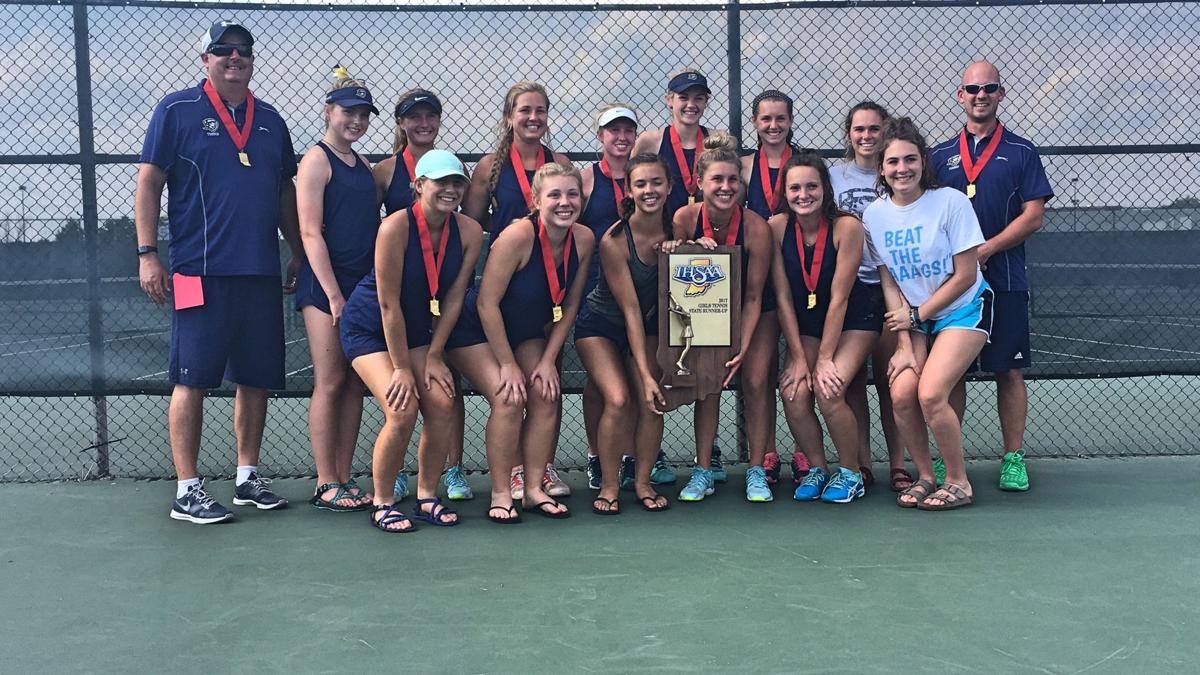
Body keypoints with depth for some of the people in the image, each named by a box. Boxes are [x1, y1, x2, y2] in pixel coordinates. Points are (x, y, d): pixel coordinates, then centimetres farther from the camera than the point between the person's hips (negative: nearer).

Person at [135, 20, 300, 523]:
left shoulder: (269, 120, 16)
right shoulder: (177, 111, 1)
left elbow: (285, 192, 21)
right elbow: (148, 183, -1)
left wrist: (299, 253, 18)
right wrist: (147, 253, -8)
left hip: (261, 274, 5)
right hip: (200, 272, -5)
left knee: (257, 379, 9)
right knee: (192, 380, -3)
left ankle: (247, 477, 21)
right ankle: (187, 490, 5)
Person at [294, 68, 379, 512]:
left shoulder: (363, 166, 17)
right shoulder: (316, 160, -5)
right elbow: (311, 233, -12)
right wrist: (333, 293, -18)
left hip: (363, 284, 7)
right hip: (324, 285, -7)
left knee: (355, 383, 7)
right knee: (329, 382, -4)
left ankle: (344, 478, 14)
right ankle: (326, 486, 3)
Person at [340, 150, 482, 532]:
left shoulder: (469, 232, -12)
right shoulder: (396, 227, -27)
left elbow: (454, 298, -6)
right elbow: (389, 305, -24)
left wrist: (434, 356, -7)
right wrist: (402, 368, -20)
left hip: (417, 329, 5)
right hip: (368, 328, -5)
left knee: (442, 405, -10)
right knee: (402, 410, -19)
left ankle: (427, 498, 8)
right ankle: (382, 504, -1)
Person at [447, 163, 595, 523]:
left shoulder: (583, 239, -12)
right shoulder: (519, 235, -30)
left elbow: (569, 306, -2)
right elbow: (487, 303, -26)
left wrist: (548, 360, -7)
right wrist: (508, 364, -21)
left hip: (526, 330, 6)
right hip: (476, 329, -6)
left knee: (546, 395, -7)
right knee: (509, 399, -19)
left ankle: (534, 489, 5)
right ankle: (500, 494, -6)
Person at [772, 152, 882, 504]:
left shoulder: (846, 226, -21)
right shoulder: (777, 227, -13)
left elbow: (839, 297, -19)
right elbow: (783, 297, -10)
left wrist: (825, 359, -18)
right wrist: (798, 356, -12)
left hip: (855, 319, -3)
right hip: (806, 323, 3)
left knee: (827, 390, -22)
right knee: (794, 392, -17)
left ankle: (851, 473, 2)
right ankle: (817, 469, 8)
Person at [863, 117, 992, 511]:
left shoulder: (951, 201, -14)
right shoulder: (874, 215, -2)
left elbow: (965, 276, -11)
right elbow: (889, 284, 0)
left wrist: (917, 316, -10)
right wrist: (906, 345, -8)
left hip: (963, 309, -4)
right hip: (915, 318, 4)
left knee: (930, 394, -20)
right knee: (901, 394, -15)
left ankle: (958, 482, 1)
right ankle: (924, 476, 8)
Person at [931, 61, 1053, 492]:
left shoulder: (1021, 152, 5)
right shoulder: (940, 156, 12)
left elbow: (1033, 216, -2)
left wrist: (985, 250, -13)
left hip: (1005, 282, -2)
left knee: (1009, 371, 2)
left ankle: (1013, 459, 11)